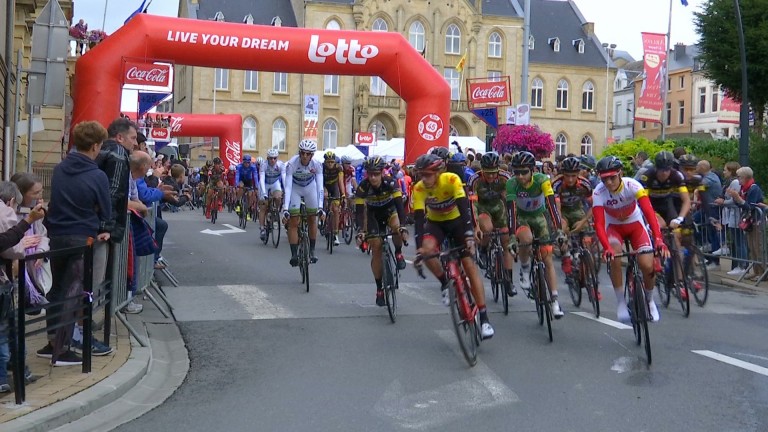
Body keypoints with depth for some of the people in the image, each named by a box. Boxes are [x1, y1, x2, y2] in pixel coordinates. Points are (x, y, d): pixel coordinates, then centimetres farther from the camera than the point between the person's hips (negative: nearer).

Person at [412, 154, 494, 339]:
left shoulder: (452, 180, -29)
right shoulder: (419, 189, -23)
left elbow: (465, 208, -35)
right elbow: (419, 218, -26)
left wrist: (470, 236, -47)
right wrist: (419, 247, -38)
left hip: (456, 221, -2)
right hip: (435, 223, 2)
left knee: (469, 264, -14)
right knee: (427, 250, -31)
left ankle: (484, 318, -12)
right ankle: (445, 283, -3)